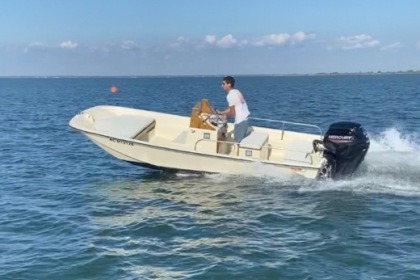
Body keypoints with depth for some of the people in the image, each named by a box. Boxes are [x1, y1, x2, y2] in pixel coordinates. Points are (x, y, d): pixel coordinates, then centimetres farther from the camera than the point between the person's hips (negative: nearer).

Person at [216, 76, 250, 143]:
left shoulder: (230, 95, -15)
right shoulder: (236, 92, 12)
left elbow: (232, 112, -14)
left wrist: (225, 114, 4)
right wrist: (221, 112, 21)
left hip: (240, 121, -9)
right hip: (244, 119, 9)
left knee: (238, 142, -3)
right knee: (241, 141, 15)